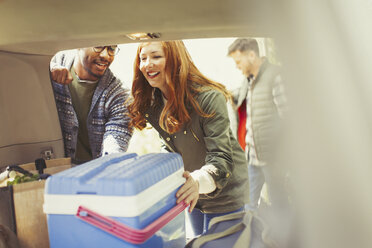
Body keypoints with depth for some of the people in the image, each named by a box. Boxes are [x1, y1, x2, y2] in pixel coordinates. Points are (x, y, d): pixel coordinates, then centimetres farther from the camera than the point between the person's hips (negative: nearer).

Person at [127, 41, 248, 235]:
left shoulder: (209, 98, -26)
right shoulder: (151, 104, -4)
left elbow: (221, 157, -31)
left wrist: (199, 181, -49)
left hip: (224, 196, -6)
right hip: (194, 196, 6)